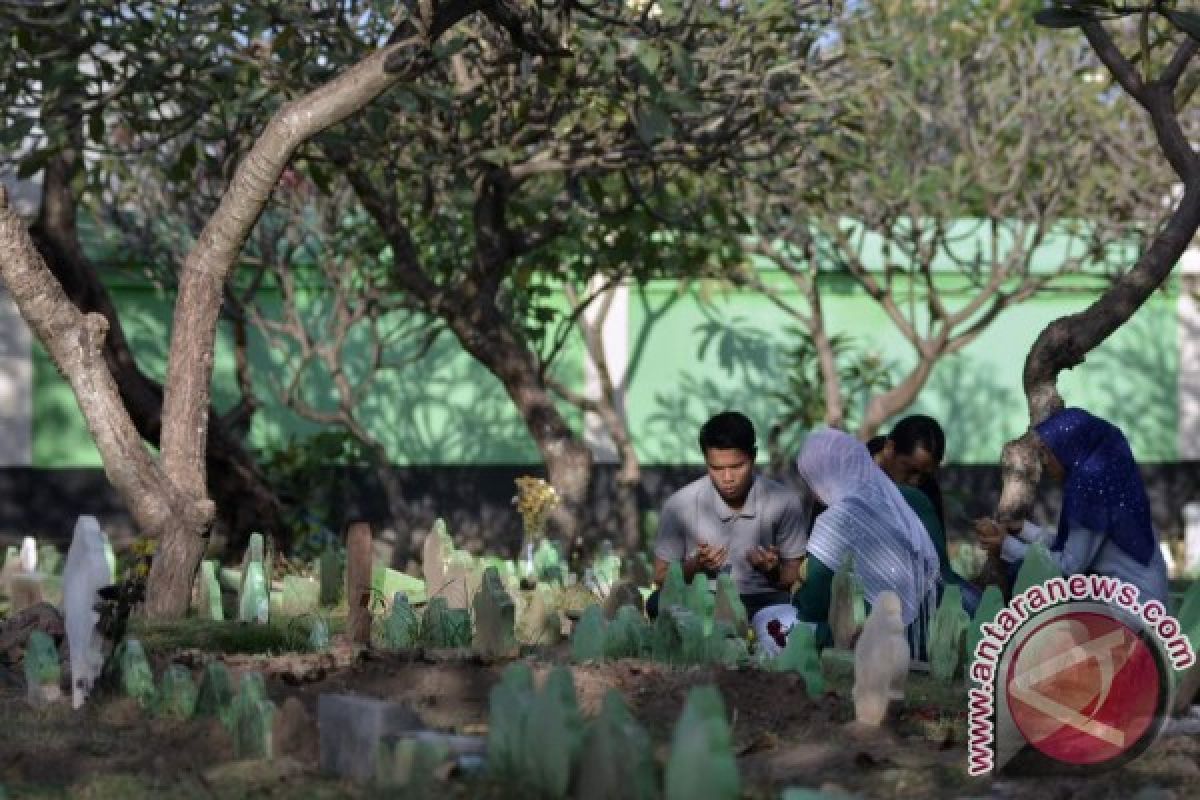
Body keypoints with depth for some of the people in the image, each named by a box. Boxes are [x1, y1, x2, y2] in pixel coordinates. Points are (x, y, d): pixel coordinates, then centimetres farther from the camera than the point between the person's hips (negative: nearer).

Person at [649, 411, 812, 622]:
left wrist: (773, 571, -20)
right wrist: (694, 566, -17)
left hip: (761, 602, -1)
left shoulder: (786, 503, -5)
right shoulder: (680, 505, -5)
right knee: (659, 603, -32)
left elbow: (795, 579, 3)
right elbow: (661, 577, 3)